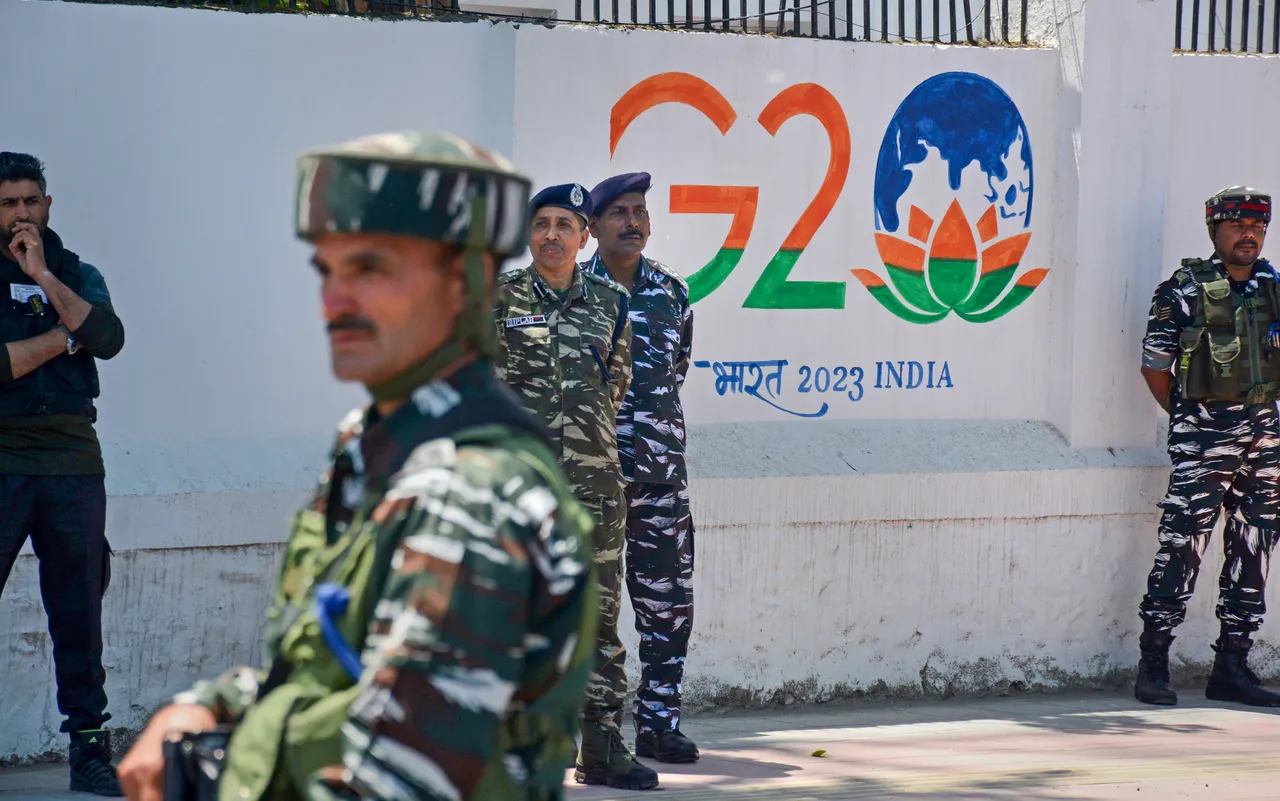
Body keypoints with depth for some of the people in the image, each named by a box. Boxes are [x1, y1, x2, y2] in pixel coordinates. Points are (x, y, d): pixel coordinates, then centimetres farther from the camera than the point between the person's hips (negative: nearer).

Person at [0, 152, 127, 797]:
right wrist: (63, 338, -3)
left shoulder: (78, 276, 15)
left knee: (79, 610, 5)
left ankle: (89, 747, 9)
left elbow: (108, 339, -5)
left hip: (73, 457, 3)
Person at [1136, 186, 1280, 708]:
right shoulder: (1184, 290, -3)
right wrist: (1190, 419, 4)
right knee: (1183, 544, -10)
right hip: (1204, 434, -6)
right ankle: (1153, 665, -5)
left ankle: (1232, 666, 13)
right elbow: (1155, 366, -1)